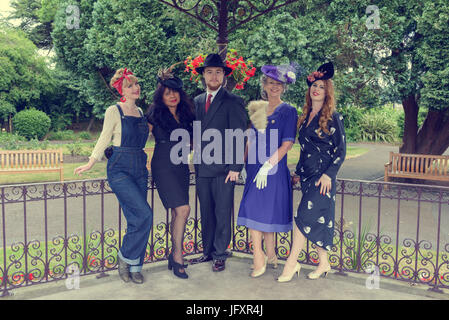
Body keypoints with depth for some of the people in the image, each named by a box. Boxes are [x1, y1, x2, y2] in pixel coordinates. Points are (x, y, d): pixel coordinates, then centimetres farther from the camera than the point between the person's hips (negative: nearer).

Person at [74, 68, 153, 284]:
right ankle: (125, 256, 3)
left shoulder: (140, 112, 14)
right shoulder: (114, 111, -3)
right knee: (144, 214, -17)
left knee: (136, 220, 4)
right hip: (119, 169, -6)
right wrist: (90, 164, -3)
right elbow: (104, 139, 0)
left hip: (139, 169, 6)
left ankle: (133, 266, 15)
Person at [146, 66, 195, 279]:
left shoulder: (186, 115, 10)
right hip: (163, 167, -5)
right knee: (183, 209, -16)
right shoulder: (155, 115, -3)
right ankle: (178, 256, -3)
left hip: (181, 166, 5)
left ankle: (174, 256, 19)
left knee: (177, 213, 7)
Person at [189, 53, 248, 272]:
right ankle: (207, 251, 26)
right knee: (206, 212, 13)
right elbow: (195, 133, 17)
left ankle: (220, 255, 15)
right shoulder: (197, 101, 15)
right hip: (202, 167, 5)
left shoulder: (233, 102, -3)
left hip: (223, 168, -5)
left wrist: (235, 167, -12)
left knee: (222, 213, 2)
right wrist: (196, 161, 7)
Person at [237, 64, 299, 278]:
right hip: (255, 168, 6)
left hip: (274, 169, -6)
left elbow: (287, 144, -11)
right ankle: (270, 256, 17)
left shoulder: (288, 111, -3)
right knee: (254, 210, 6)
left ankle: (260, 258, 5)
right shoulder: (258, 109, 13)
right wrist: (244, 164, 9)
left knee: (266, 210, -7)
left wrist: (267, 166, -18)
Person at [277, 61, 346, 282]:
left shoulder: (333, 118, -5)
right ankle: (324, 264, 20)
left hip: (323, 176, -6)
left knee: (305, 216, -12)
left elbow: (341, 151, -7)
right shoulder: (306, 117, 13)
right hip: (308, 175, 7)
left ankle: (292, 263, -4)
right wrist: (298, 173, 18)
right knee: (317, 219, 10)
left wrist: (328, 174, -16)